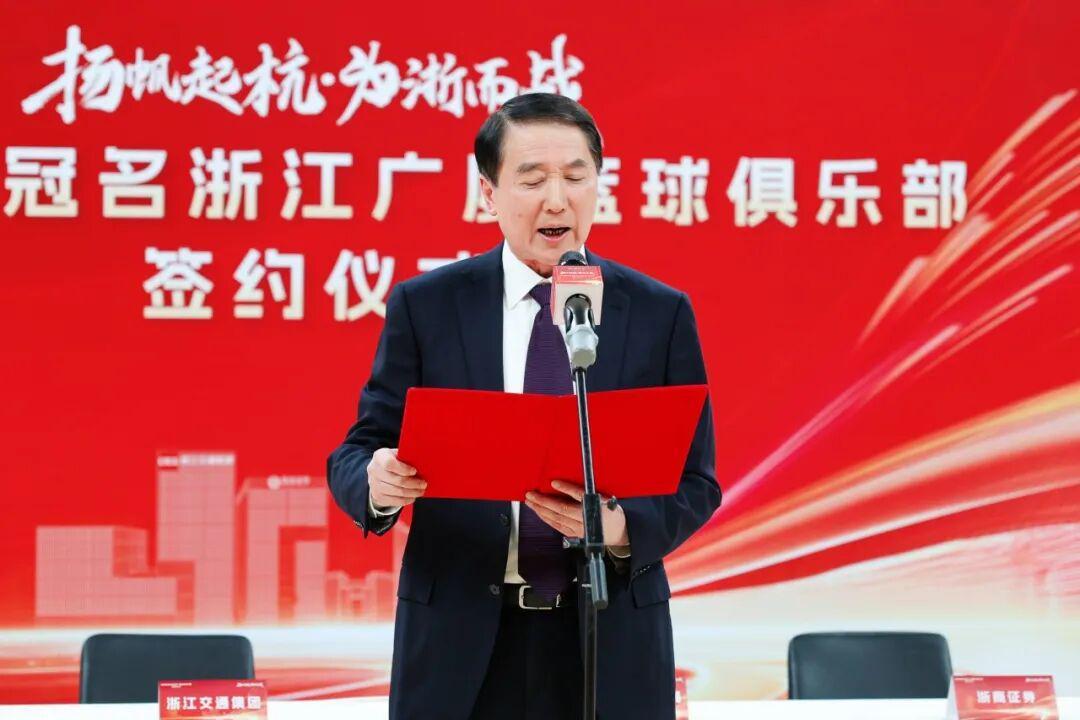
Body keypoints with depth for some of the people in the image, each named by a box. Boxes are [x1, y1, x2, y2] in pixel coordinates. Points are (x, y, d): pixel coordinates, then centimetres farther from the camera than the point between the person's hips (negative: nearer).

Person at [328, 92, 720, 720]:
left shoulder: (661, 314, 3)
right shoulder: (425, 307, 3)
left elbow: (695, 483, 2)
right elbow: (357, 453, 3)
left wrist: (623, 528, -19)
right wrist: (378, 483, -22)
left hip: (611, 638, 0)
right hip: (460, 638, 0)